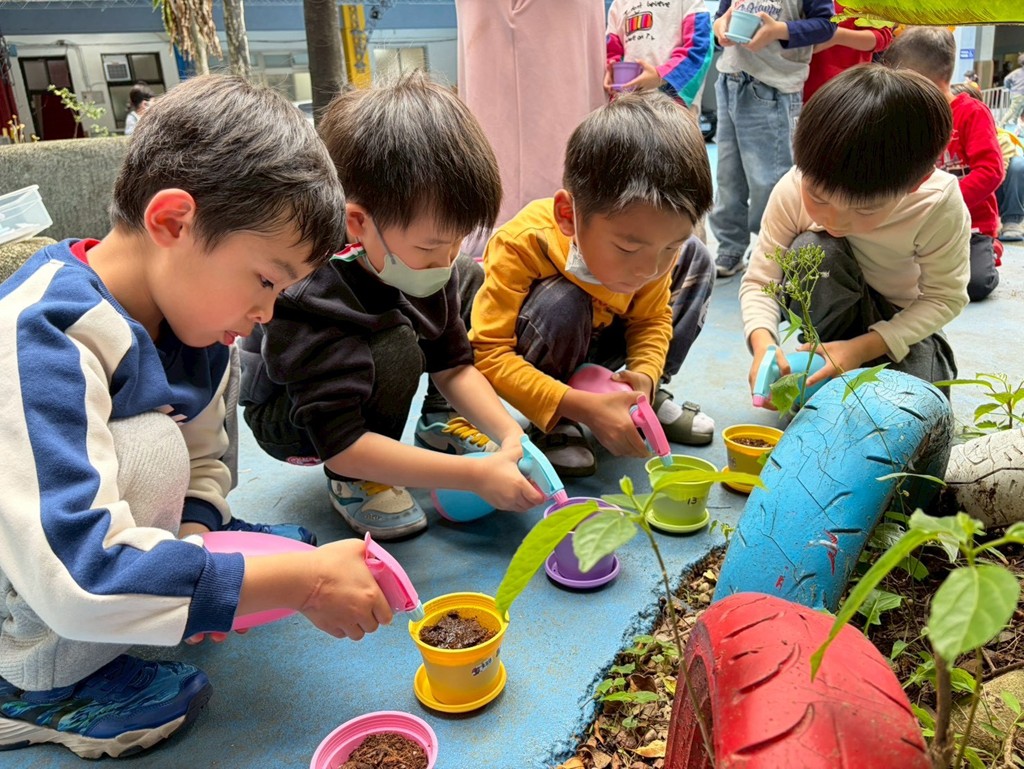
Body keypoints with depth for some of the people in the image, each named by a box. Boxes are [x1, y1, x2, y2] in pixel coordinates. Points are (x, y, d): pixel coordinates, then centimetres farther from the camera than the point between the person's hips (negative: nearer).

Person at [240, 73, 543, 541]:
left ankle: (441, 422, 4)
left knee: (474, 281, 1)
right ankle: (350, 483, -13)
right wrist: (477, 475, -42)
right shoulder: (313, 308, -39)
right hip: (292, 422, -7)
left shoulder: (430, 272, -17)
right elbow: (340, 444, -40)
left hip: (358, 381, 7)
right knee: (396, 348, -40)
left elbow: (454, 365, -6)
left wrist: (511, 435, -23)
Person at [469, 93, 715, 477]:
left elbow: (651, 319, -5)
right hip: (535, 357, -5)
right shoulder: (521, 245, -37)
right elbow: (488, 355, -36)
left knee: (696, 259, -2)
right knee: (562, 304, -39)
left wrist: (645, 374, -27)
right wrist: (582, 407, -43)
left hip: (592, 348, 6)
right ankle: (555, 426, -13)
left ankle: (652, 398, 4)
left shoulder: (653, 238, -21)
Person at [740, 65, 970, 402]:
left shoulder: (939, 204, -30)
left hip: (902, 322, -1)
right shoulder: (793, 190, -28)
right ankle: (823, 379, -14)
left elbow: (945, 298, -18)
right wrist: (763, 343, -44)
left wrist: (861, 349, -29)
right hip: (836, 308, 1)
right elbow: (759, 280, -23)